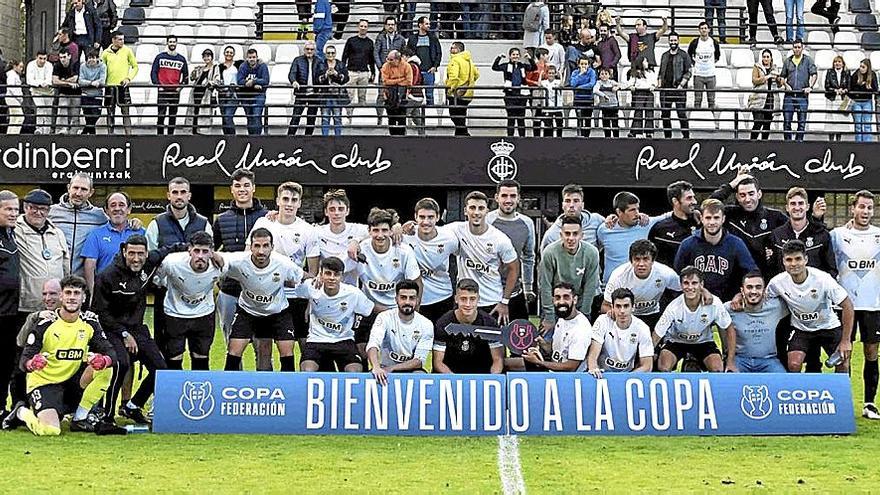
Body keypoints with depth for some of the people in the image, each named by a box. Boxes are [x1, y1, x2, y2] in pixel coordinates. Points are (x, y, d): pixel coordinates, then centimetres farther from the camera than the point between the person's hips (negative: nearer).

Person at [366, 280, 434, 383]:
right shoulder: (385, 317, -10)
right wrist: (376, 367, -47)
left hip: (412, 370, 1)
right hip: (385, 368, -1)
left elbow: (419, 360, -10)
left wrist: (391, 368, -24)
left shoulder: (426, 325, -6)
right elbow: (373, 344, -26)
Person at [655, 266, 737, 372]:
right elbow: (655, 337, -21)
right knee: (663, 368, -27)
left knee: (718, 370, -24)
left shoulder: (714, 303, -24)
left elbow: (730, 329, -10)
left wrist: (730, 362, -14)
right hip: (676, 341, -1)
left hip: (703, 342, 1)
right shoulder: (674, 308, -27)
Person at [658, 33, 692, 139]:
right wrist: (659, 85, 7)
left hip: (679, 90, -5)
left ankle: (686, 135, -2)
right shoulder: (664, 55, 17)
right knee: (664, 114, 4)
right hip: (665, 89, 5)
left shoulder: (684, 56, 3)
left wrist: (681, 85, -13)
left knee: (682, 113, -8)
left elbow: (688, 73, -2)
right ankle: (667, 136, 11)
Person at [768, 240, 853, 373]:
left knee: (842, 364, -12)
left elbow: (847, 305, -19)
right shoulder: (777, 282, -19)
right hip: (801, 329, 1)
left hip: (828, 326, -1)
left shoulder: (822, 278, -26)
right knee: (793, 365, -20)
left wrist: (845, 341, -20)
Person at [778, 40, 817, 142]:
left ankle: (799, 140, 8)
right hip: (789, 95, 2)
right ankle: (787, 141, 5)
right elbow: (782, 76, 18)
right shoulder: (787, 61, 13)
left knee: (802, 122, 1)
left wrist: (810, 86, -17)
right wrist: (785, 84, -1)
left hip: (802, 95, -2)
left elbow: (814, 74, -3)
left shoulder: (808, 60, 6)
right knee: (786, 121, -2)